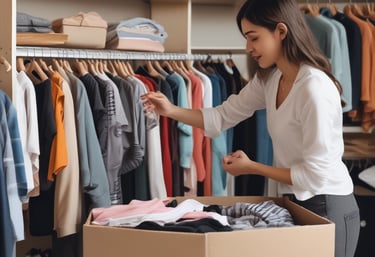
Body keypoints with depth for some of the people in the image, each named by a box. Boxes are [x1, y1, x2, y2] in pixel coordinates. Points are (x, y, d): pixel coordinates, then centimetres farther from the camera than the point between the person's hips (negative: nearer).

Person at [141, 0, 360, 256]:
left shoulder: (315, 89, -25)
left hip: (327, 207, -8)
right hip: (296, 202, 8)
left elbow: (315, 174, -23)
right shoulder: (269, 79, 3)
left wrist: (251, 167, -13)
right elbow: (224, 115, 10)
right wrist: (171, 110, -5)